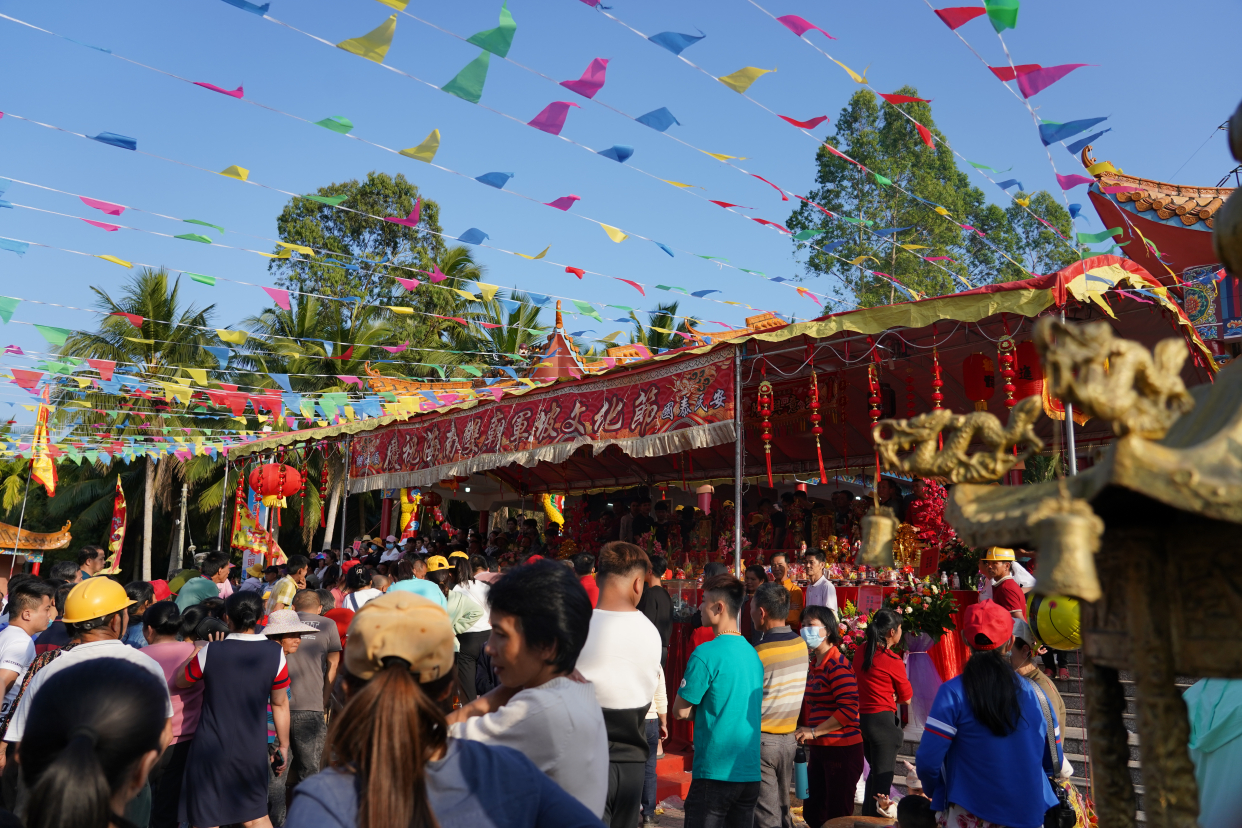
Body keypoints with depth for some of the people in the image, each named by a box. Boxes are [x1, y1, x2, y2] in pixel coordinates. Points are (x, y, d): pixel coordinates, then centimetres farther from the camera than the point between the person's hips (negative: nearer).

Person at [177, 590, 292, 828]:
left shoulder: (209, 651, -13)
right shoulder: (275, 653, -9)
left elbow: (181, 681, 6)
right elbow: (280, 704, 0)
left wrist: (196, 650, 20)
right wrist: (283, 745, 10)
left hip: (211, 748, -1)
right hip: (253, 749, 2)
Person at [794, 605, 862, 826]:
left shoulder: (837, 665, -15)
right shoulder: (814, 664, 12)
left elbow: (849, 709, -22)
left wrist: (814, 731, -20)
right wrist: (802, 730, 10)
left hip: (841, 749, -8)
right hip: (818, 749, 9)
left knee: (837, 817, 2)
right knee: (812, 813, 14)